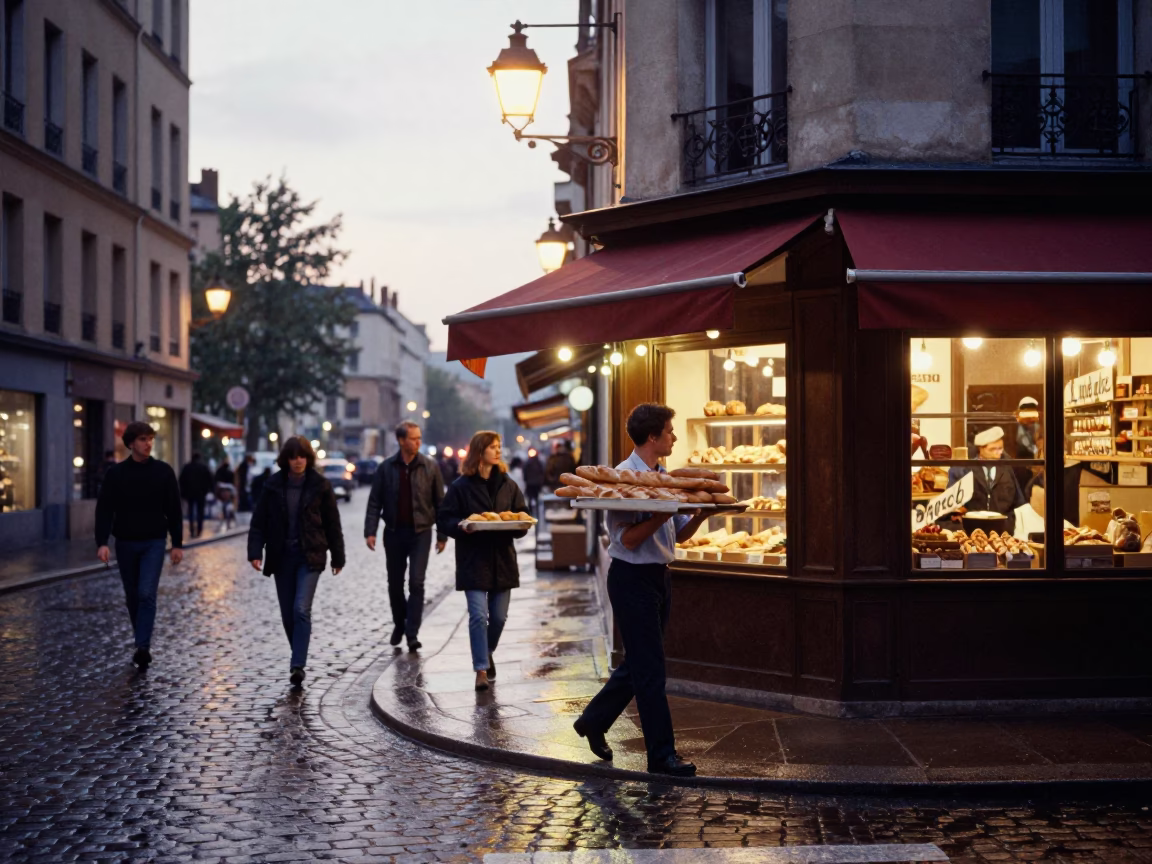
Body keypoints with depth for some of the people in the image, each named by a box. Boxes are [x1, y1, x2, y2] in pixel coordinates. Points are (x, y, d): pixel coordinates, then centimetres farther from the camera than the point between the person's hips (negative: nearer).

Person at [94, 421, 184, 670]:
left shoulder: (164, 471, -1)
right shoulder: (116, 473, 0)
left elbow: (174, 510, 3)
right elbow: (104, 510, -3)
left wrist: (177, 544, 0)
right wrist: (102, 542, -14)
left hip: (154, 542, -2)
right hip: (125, 543, 2)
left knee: (147, 594, -14)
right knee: (132, 596, 10)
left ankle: (143, 647, -16)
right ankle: (142, 643, 24)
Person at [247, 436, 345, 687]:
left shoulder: (320, 485, -2)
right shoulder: (273, 486, 2)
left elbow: (332, 523, 3)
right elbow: (259, 521, 2)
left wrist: (337, 556, 6)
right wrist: (255, 551, -10)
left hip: (309, 556, -3)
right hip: (281, 557, 3)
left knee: (301, 609, -15)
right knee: (288, 614, 7)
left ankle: (297, 666, -17)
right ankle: (300, 659, 24)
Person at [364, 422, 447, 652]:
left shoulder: (429, 467, -2)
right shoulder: (386, 468, 0)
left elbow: (440, 502, 2)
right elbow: (375, 502, 1)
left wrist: (442, 535, 1)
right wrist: (370, 531, -9)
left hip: (420, 532, -2)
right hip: (394, 532, 2)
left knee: (416, 583, -9)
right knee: (395, 583, 12)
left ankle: (412, 633, -8)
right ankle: (399, 624, 32)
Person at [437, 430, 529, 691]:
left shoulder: (508, 485, 9)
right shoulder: (461, 486, -3)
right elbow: (444, 520, -2)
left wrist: (521, 525, -8)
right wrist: (462, 526, -21)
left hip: (502, 560, 4)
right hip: (473, 562, -4)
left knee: (499, 616, 9)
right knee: (479, 615, -9)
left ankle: (487, 653, 36)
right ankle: (481, 669, -3)